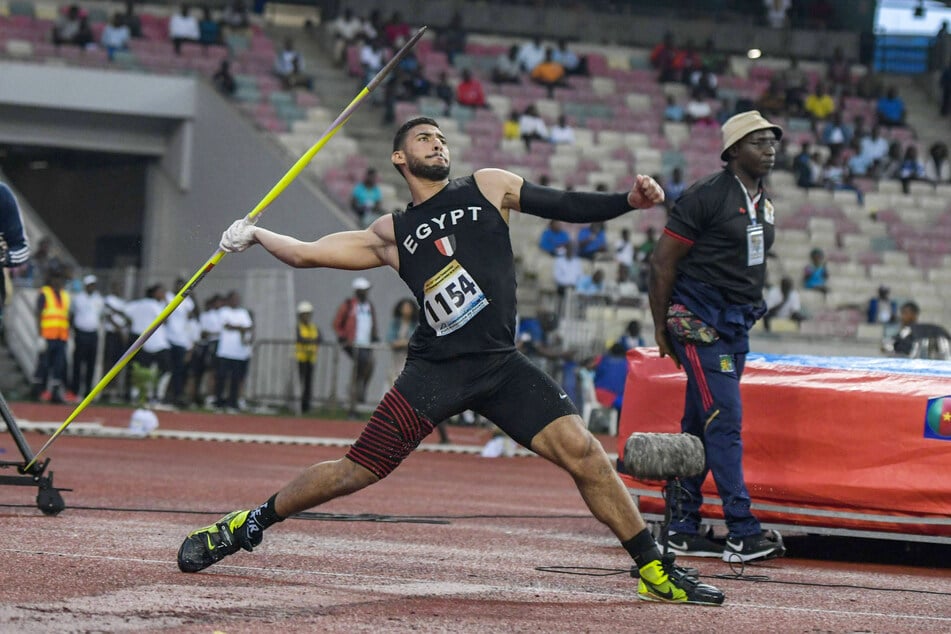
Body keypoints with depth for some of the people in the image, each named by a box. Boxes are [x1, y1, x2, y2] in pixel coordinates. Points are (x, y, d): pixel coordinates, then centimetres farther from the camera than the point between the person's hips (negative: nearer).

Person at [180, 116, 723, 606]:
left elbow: (568, 207, 7)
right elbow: (307, 253, 20)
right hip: (436, 368, -1)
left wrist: (629, 200, -7)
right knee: (357, 471, -5)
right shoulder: (392, 234, 12)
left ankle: (654, 571, -5)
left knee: (583, 452, -14)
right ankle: (243, 527, 11)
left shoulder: (488, 188, 13)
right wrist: (256, 235, 14)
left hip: (502, 365, 1)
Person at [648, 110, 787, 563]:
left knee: (700, 425, 11)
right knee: (725, 420, -13)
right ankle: (742, 534, -17)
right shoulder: (707, 196, -12)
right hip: (700, 322, -8)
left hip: (737, 325, 8)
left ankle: (682, 529, 16)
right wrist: (662, 327, -8)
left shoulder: (763, 202, 14)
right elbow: (663, 263, -10)